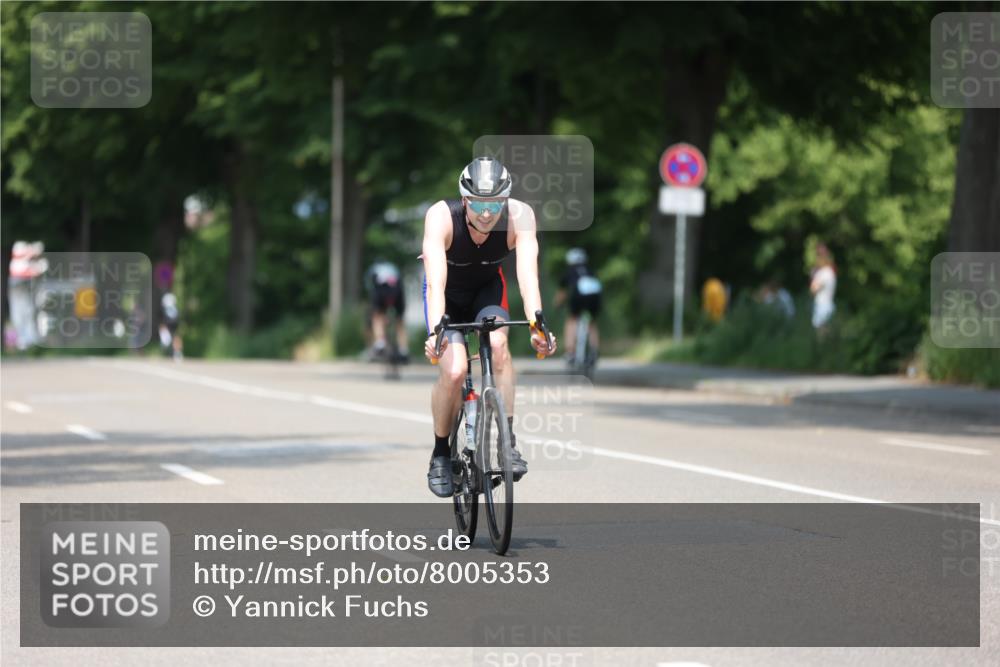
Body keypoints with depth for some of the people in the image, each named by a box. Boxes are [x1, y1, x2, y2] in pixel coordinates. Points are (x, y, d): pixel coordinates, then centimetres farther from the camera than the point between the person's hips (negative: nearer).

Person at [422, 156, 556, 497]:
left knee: (498, 343, -30)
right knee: (453, 371, -21)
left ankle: (507, 441, -20)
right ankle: (440, 454, 2)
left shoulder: (520, 216, -30)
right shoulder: (441, 217, -34)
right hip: (449, 292, -1)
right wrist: (435, 331, -55)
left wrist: (537, 325, -53)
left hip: (488, 288, 1)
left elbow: (528, 273, -39)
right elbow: (436, 281, -42)